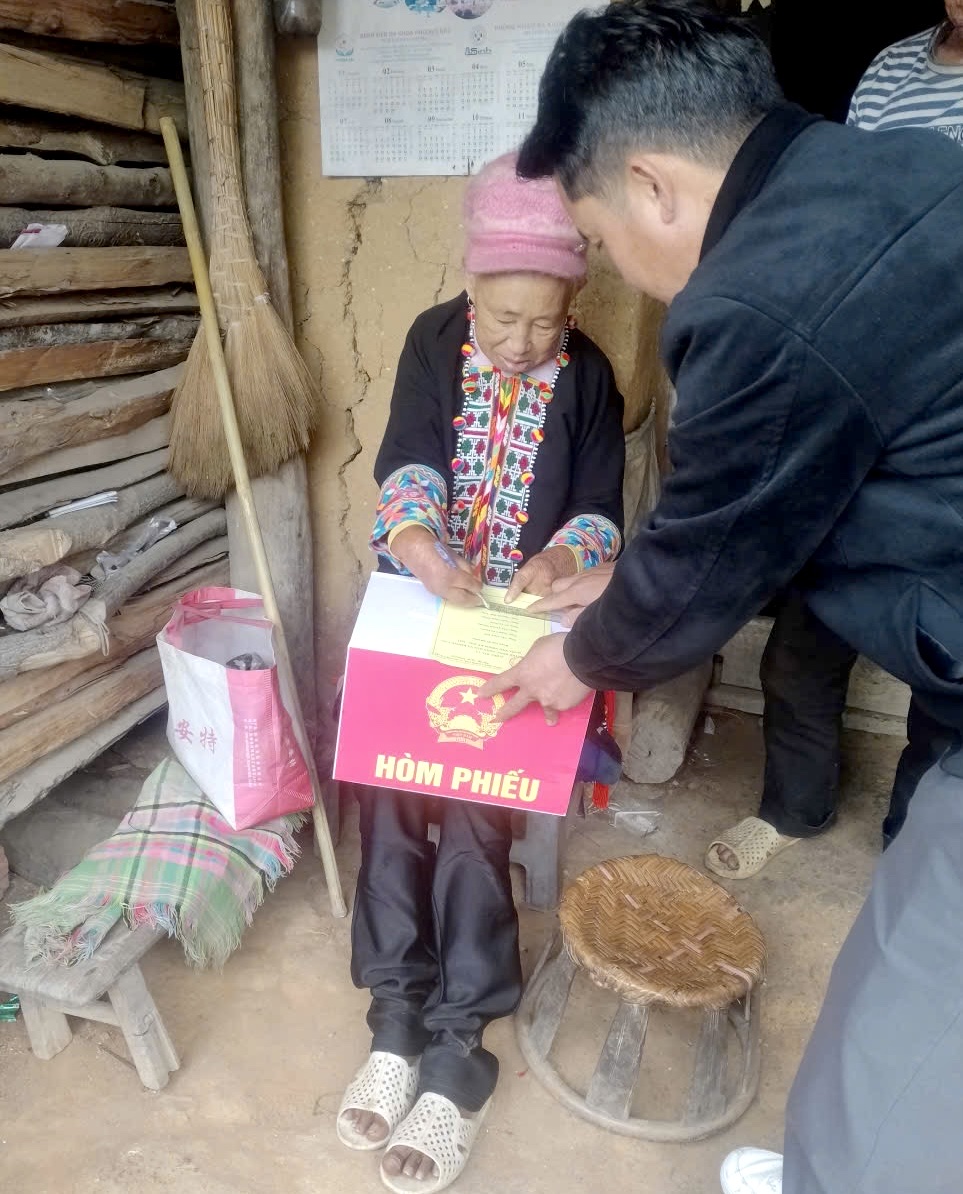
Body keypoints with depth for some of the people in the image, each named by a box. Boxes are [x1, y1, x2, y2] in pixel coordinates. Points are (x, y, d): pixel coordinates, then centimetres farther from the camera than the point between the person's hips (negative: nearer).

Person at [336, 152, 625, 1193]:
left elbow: (602, 513, 1)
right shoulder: (434, 342, 4)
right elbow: (406, 464, -10)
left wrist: (559, 562, -23)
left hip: (524, 622, -1)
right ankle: (399, 1020, -10)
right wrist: (421, 548, -32)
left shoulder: (586, 377, 2)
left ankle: (455, 1047, -11)